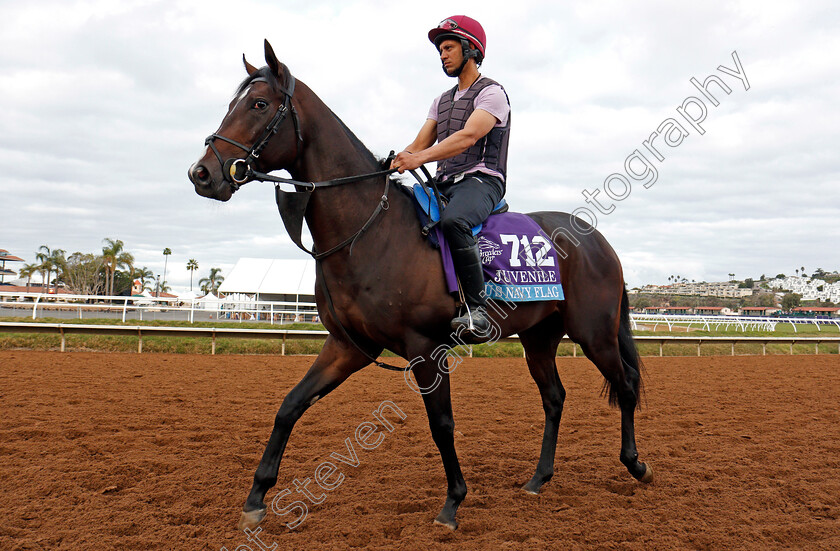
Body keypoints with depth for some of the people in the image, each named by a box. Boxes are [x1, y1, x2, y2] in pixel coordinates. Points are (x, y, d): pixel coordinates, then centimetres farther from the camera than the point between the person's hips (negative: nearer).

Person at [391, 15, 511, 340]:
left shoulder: (492, 93, -1)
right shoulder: (442, 101, 25)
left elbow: (468, 136, -18)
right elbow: (419, 144, 16)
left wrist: (419, 158, -31)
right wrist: (392, 163, -5)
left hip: (481, 181, -8)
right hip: (444, 184, 8)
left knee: (452, 220, -38)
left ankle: (477, 310, -36)